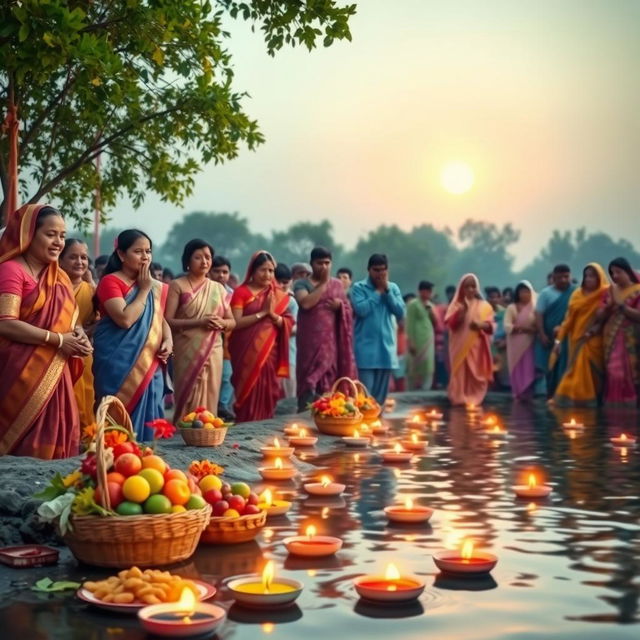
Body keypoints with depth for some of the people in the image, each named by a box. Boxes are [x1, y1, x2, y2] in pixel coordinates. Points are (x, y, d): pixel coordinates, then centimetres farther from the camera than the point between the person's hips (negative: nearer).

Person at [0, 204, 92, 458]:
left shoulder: (59, 276, 15)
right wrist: (59, 340, -17)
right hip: (22, 375, -7)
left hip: (54, 375, 7)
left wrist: (77, 334, 0)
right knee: (26, 449, -5)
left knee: (54, 443, 7)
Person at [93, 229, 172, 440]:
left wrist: (168, 340, 1)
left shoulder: (155, 287, 13)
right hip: (120, 365, -6)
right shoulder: (110, 281, -8)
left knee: (148, 418, 8)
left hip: (149, 365, 7)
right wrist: (144, 290, -10)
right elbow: (125, 319, -20)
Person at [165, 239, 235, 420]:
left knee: (209, 399, 4)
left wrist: (221, 323, -7)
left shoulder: (218, 288, 14)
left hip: (213, 352, 4)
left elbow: (232, 322, 16)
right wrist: (199, 322, -18)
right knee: (189, 399, -6)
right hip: (187, 352, -4)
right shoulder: (177, 286, 0)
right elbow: (168, 321, -9)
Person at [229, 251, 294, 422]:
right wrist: (262, 313, -14)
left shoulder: (278, 296, 12)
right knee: (248, 395, -5)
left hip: (269, 353, 4)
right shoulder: (241, 292, -1)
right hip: (247, 353, -4)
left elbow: (287, 325, 6)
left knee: (267, 396, 4)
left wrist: (273, 314, -12)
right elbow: (236, 323, -11)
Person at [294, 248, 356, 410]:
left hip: (331, 341, 3)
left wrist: (340, 306, -5)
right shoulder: (301, 284, 3)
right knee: (309, 380, -8)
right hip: (310, 341, -3)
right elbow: (305, 303, -17)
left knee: (330, 380, 2)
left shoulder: (338, 284, 14)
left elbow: (348, 311, 17)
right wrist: (323, 284, -11)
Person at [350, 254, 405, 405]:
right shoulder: (358, 287, -2)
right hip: (366, 346, -4)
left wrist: (387, 291, -7)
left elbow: (400, 312, -1)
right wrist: (378, 292, -9)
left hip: (386, 346, 4)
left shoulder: (393, 288, 10)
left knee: (381, 392, 10)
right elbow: (361, 310, -17)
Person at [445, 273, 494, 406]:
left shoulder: (484, 305, 9)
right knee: (460, 374, -5)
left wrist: (480, 325, -19)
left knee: (477, 375, -1)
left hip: (477, 346, 1)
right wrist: (461, 310, -14)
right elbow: (450, 324, -4)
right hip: (460, 346, -1)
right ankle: (460, 400, -2)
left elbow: (490, 326, 2)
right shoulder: (456, 305, 8)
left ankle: (475, 400, 4)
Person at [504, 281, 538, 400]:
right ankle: (518, 394, 6)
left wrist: (533, 329, -19)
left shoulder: (534, 308, 6)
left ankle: (527, 394, 2)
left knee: (528, 369, -2)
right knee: (516, 370, 0)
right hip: (515, 344, -1)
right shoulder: (511, 308, 2)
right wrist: (522, 328, -16)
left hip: (529, 343, 1)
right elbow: (507, 326, -8)